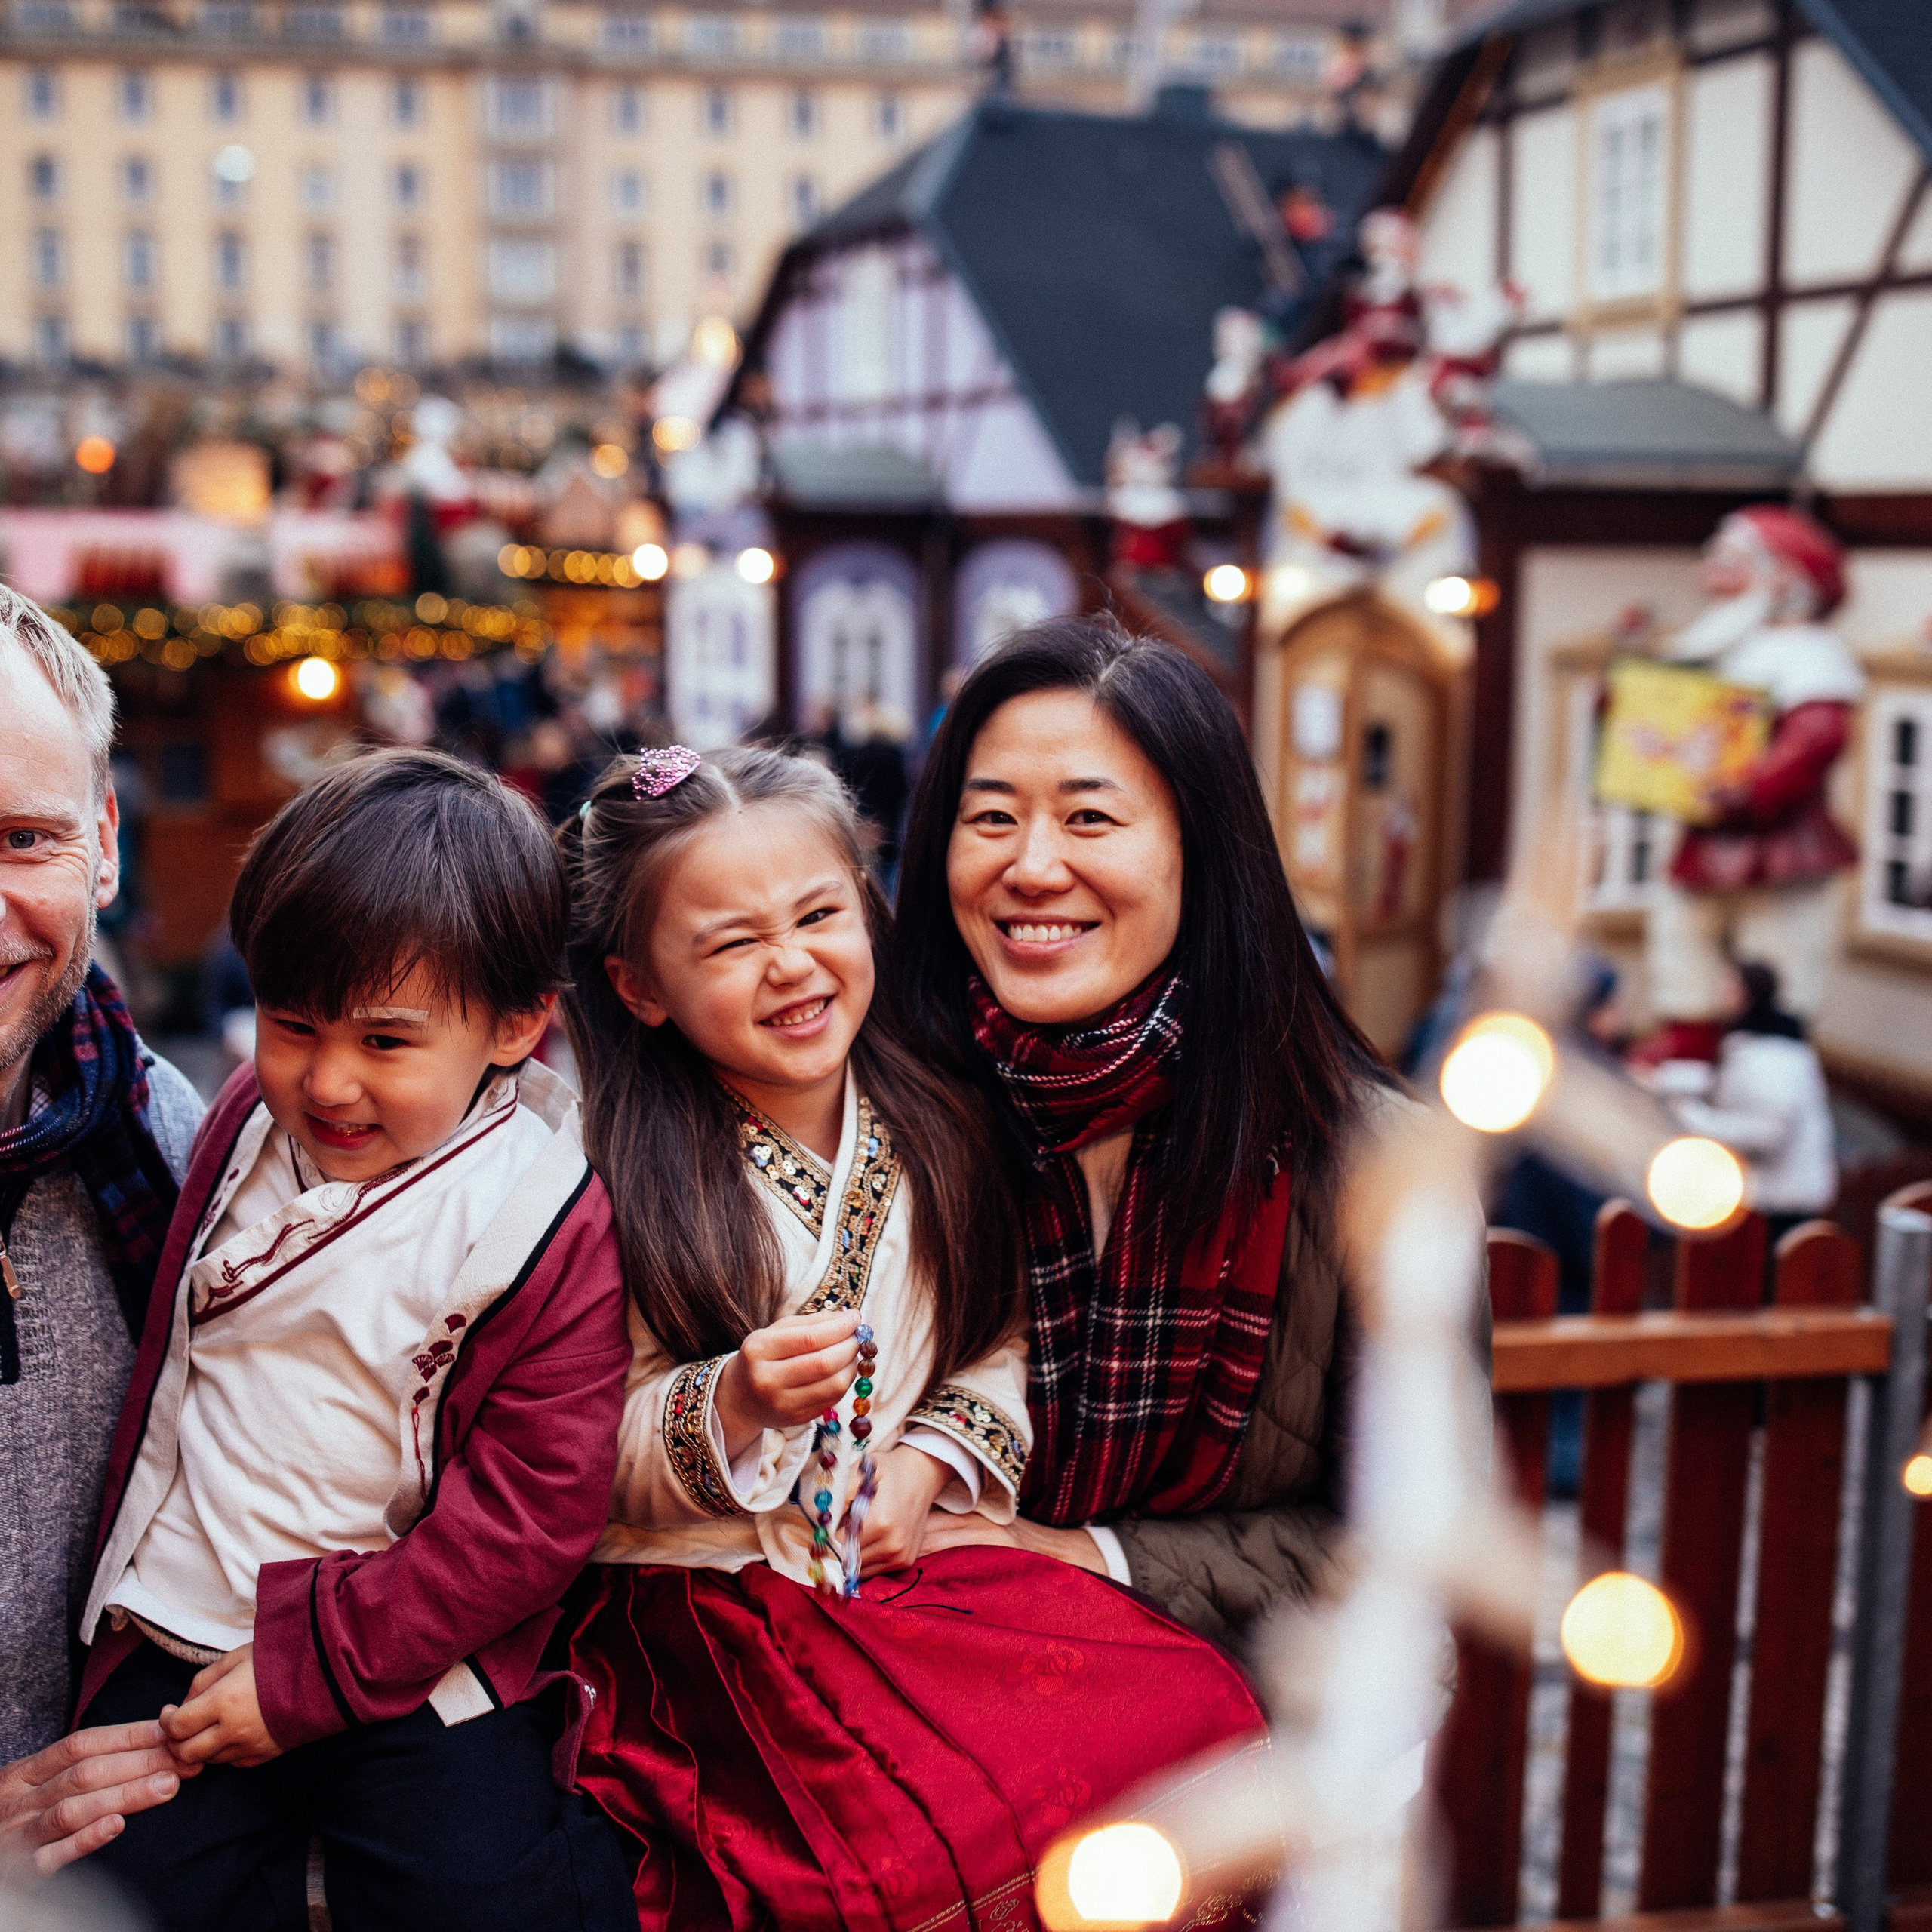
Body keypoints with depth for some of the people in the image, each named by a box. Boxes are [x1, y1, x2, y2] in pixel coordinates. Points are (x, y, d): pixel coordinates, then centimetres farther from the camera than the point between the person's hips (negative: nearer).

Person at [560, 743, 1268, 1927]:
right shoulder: (612, 1180, -7)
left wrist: (930, 1458, -4)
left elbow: (1002, 1337, 14)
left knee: (1199, 1717, -18)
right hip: (717, 1593, -4)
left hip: (931, 1552, 5)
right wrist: (735, 1405, -24)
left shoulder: (940, 1128, 6)